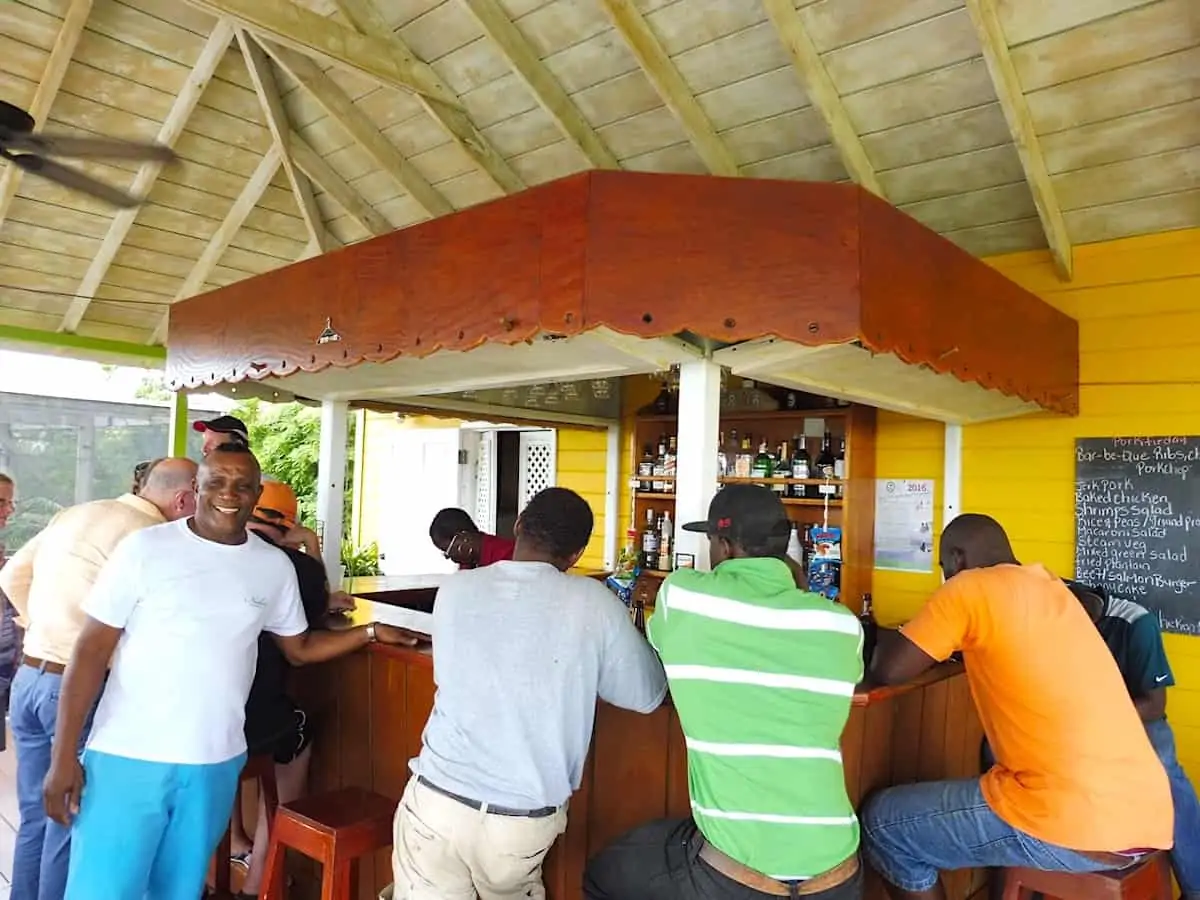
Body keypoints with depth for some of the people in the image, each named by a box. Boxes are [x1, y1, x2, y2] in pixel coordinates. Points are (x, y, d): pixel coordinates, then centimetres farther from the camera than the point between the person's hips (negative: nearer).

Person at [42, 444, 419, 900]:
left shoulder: (275, 566, 1)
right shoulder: (146, 548, -9)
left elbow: (299, 648, 12)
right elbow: (91, 650, -7)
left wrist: (371, 631, 1)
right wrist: (64, 755, -9)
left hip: (217, 763, 3)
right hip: (127, 757, -3)